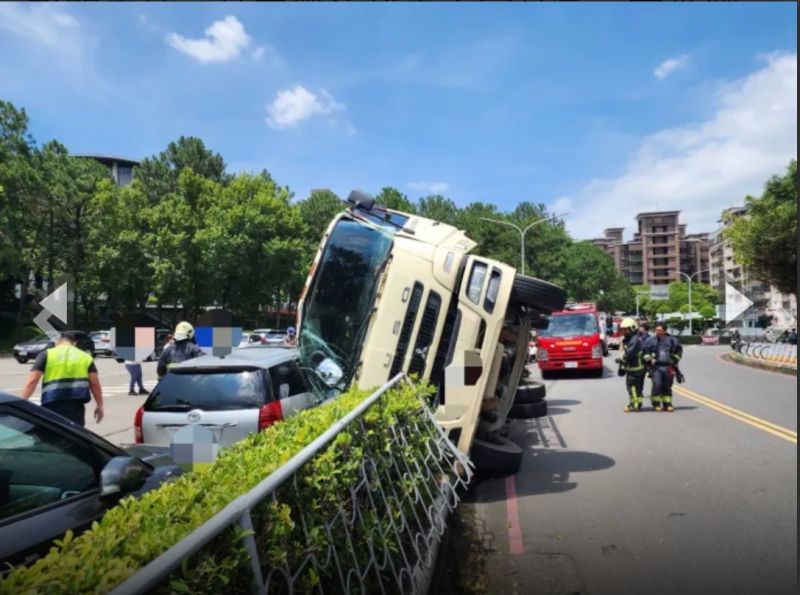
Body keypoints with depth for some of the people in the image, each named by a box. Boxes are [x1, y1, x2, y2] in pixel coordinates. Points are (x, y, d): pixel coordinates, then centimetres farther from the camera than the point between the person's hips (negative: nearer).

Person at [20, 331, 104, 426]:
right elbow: (95, 383, 7)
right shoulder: (85, 357, 12)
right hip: (76, 405, 1)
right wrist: (99, 405, 13)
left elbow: (32, 380, -2)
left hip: (52, 405, -1)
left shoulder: (47, 354, 7)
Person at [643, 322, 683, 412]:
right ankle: (656, 404, 0)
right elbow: (645, 351, 4)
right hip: (656, 366, -2)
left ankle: (667, 404, 17)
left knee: (667, 386, 8)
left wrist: (675, 360, 11)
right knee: (657, 385, -11)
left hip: (668, 367, 2)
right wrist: (649, 361, -3)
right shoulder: (651, 340, -2)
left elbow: (679, 349, 17)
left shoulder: (671, 340, 3)